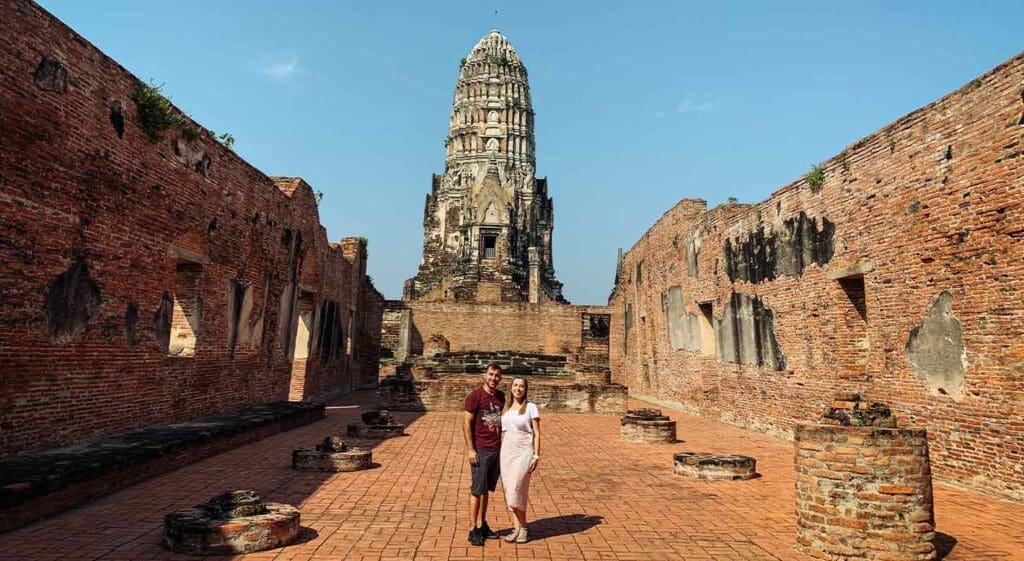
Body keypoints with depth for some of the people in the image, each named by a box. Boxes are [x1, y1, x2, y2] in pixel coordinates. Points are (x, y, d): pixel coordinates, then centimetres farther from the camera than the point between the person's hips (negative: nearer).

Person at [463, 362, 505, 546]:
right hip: (480, 450, -6)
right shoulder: (475, 396, -11)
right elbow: (466, 423, -11)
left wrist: (502, 443, 11)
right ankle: (474, 530, 11)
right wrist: (470, 449, -14)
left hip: (496, 449, 6)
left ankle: (483, 525, 26)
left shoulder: (501, 396, 7)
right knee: (477, 490, 1)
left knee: (487, 490, 15)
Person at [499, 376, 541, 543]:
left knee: (516, 490, -11)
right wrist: (499, 454, 10)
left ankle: (523, 528, 7)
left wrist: (536, 456, -11)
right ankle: (516, 528, 14)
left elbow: (537, 434, -4)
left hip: (523, 452, -5)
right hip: (506, 452, 5)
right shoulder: (506, 408, 10)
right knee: (508, 491, 4)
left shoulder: (531, 407, -3)